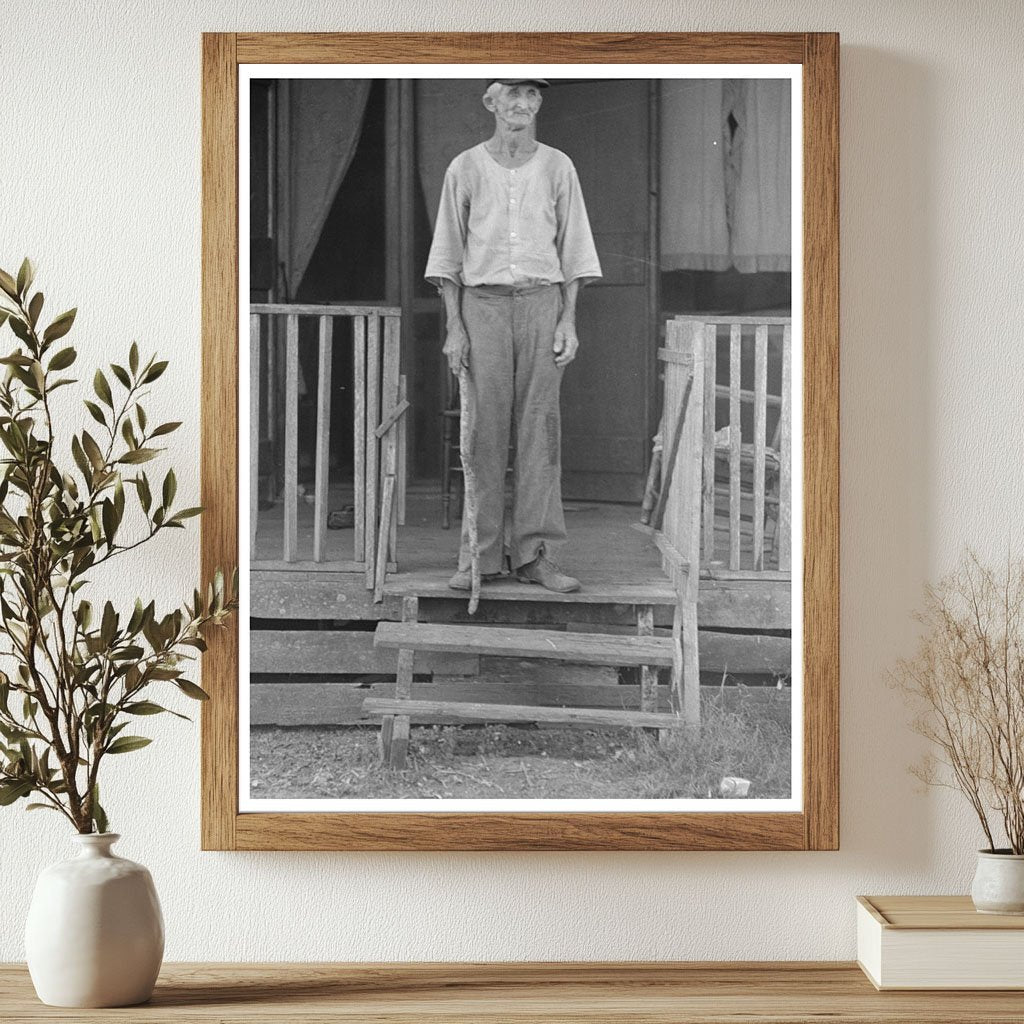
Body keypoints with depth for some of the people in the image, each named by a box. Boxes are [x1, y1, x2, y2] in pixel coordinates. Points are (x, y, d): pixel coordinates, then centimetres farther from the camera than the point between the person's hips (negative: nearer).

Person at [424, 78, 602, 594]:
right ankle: (480, 555, 1)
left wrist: (568, 320, -1)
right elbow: (448, 251, 6)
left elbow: (572, 247, 8)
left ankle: (534, 554, 1)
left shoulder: (558, 166, 8)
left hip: (541, 302, 1)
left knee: (540, 426, -2)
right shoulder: (465, 168, 6)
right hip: (483, 304, -1)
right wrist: (454, 325, -2)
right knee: (483, 429, -3)